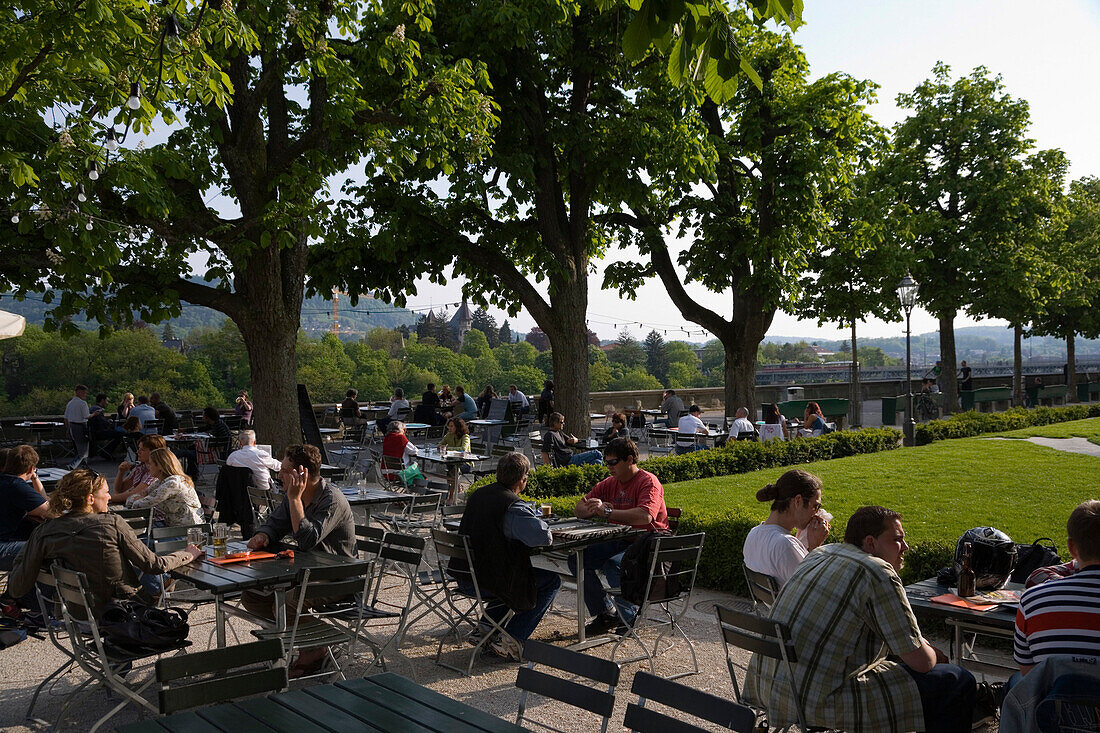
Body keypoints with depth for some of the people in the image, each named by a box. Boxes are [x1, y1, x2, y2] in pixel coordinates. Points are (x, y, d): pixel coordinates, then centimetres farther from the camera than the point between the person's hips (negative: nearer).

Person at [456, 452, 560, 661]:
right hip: (487, 583, -9)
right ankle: (511, 640, 3)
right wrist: (536, 517, -6)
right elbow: (544, 537, -30)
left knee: (515, 577, 34)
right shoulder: (514, 507, -19)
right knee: (552, 581, 7)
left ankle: (484, 629, 26)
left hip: (464, 577, 9)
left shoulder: (478, 494, 7)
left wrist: (530, 512, 19)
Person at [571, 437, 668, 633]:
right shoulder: (609, 483, 9)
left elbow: (645, 516, -30)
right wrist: (593, 511, -12)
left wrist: (607, 511, -29)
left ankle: (630, 617, -14)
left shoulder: (648, 482, -12)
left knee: (612, 565, -34)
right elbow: (578, 508, 12)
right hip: (618, 542, 8)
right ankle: (604, 613, 3)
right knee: (577, 559, -9)